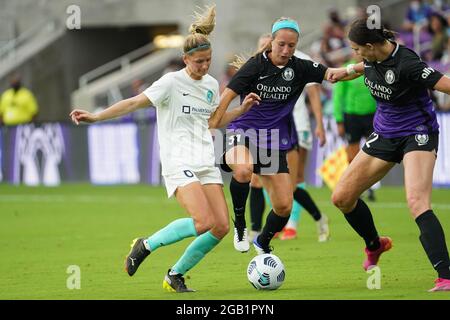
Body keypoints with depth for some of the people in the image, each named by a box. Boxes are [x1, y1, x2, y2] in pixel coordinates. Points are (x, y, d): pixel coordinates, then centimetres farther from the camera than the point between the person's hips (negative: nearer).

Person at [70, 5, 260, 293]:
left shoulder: (211, 85, 12)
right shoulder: (172, 82, -8)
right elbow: (135, 103, -12)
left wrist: (242, 109, 15)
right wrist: (96, 117, -21)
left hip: (207, 164, 7)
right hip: (179, 164, -7)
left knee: (222, 226, -6)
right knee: (204, 222, -24)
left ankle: (175, 275, 10)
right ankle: (147, 245, -2)